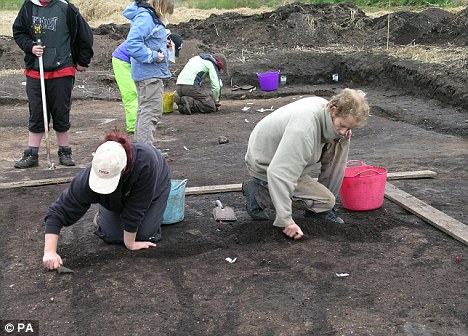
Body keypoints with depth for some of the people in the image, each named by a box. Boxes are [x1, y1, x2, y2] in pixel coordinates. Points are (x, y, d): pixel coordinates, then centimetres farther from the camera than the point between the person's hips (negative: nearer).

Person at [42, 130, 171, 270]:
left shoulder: (145, 162, -48)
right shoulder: (90, 175, -41)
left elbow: (135, 209, -38)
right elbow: (58, 211, -36)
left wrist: (130, 243, -27)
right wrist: (49, 252, -43)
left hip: (153, 188, -1)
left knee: (145, 235, -10)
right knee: (112, 236, -8)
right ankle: (102, 212, 22)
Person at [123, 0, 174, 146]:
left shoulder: (152, 16, 12)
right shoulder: (145, 17, -18)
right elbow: (132, 45, -27)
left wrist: (163, 45, 9)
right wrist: (153, 56, -20)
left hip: (153, 73, 11)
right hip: (149, 74, -11)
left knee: (145, 110, 17)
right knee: (151, 112, -9)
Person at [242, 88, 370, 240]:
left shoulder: (324, 106, -9)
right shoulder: (304, 128, -38)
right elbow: (279, 173, -42)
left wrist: (343, 136, -12)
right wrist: (285, 220, -42)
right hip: (266, 166, -9)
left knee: (340, 143, -2)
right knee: (326, 201, -12)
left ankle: (324, 210, 4)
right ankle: (258, 192, -3)